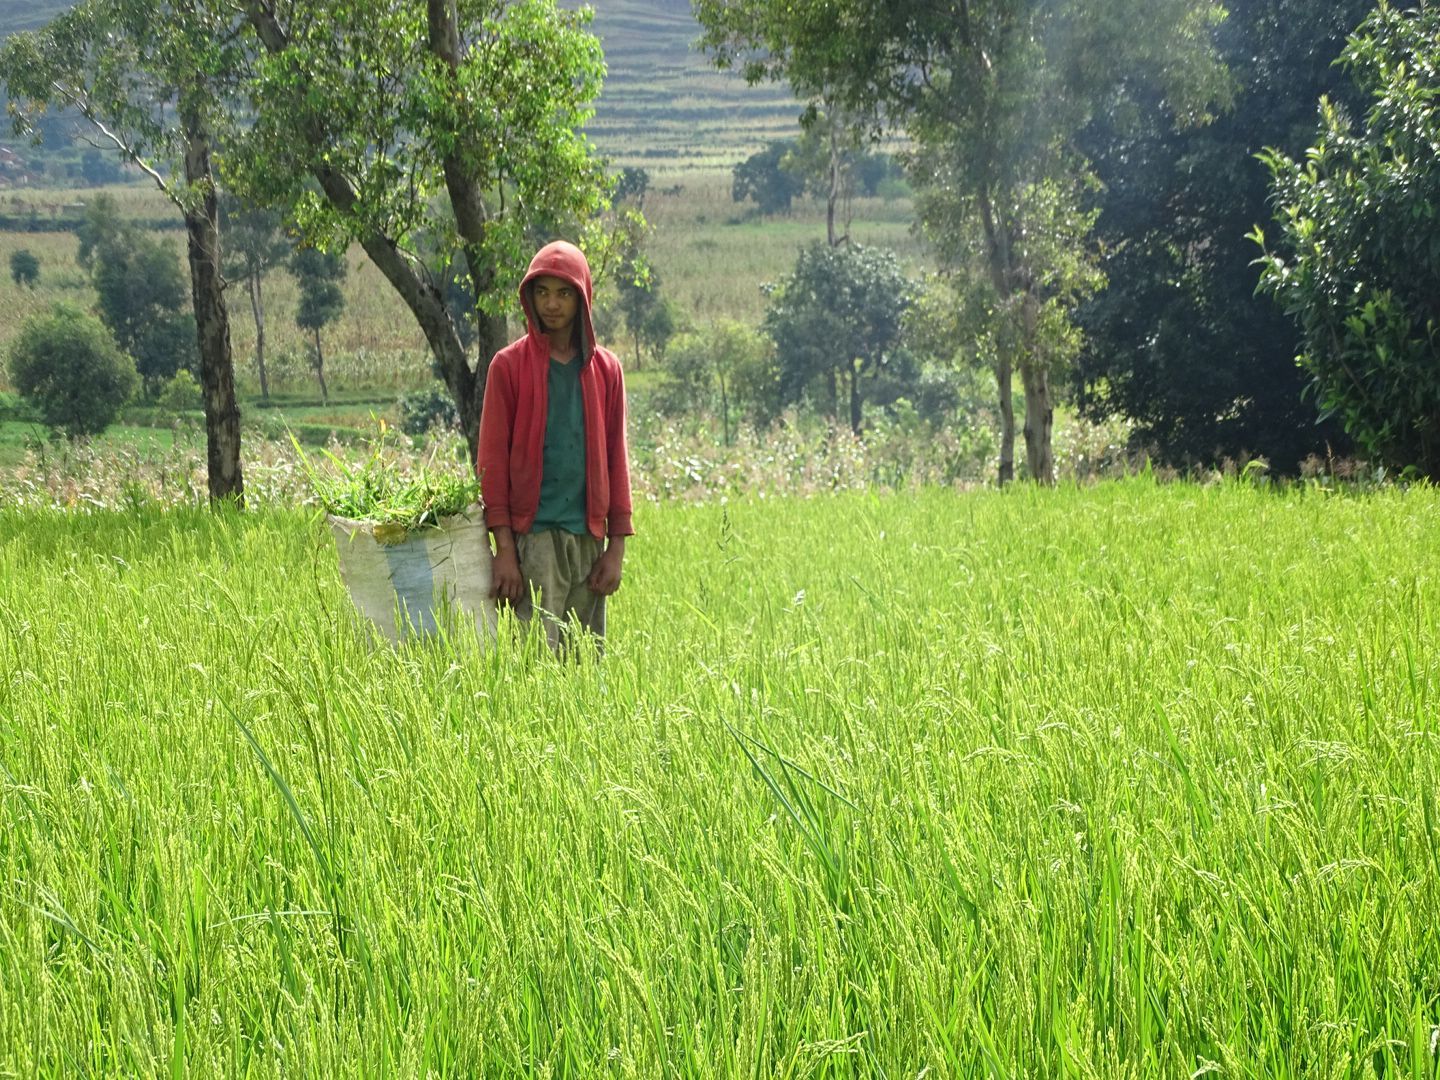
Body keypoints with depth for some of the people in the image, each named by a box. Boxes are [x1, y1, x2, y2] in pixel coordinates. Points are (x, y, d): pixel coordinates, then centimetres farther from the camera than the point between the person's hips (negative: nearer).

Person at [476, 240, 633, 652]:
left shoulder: (605, 369, 10)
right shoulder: (509, 366, 1)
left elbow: (616, 458, 11)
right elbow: (492, 458, -2)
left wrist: (616, 547, 5)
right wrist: (504, 548, -9)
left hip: (589, 539, 4)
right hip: (534, 537, -4)